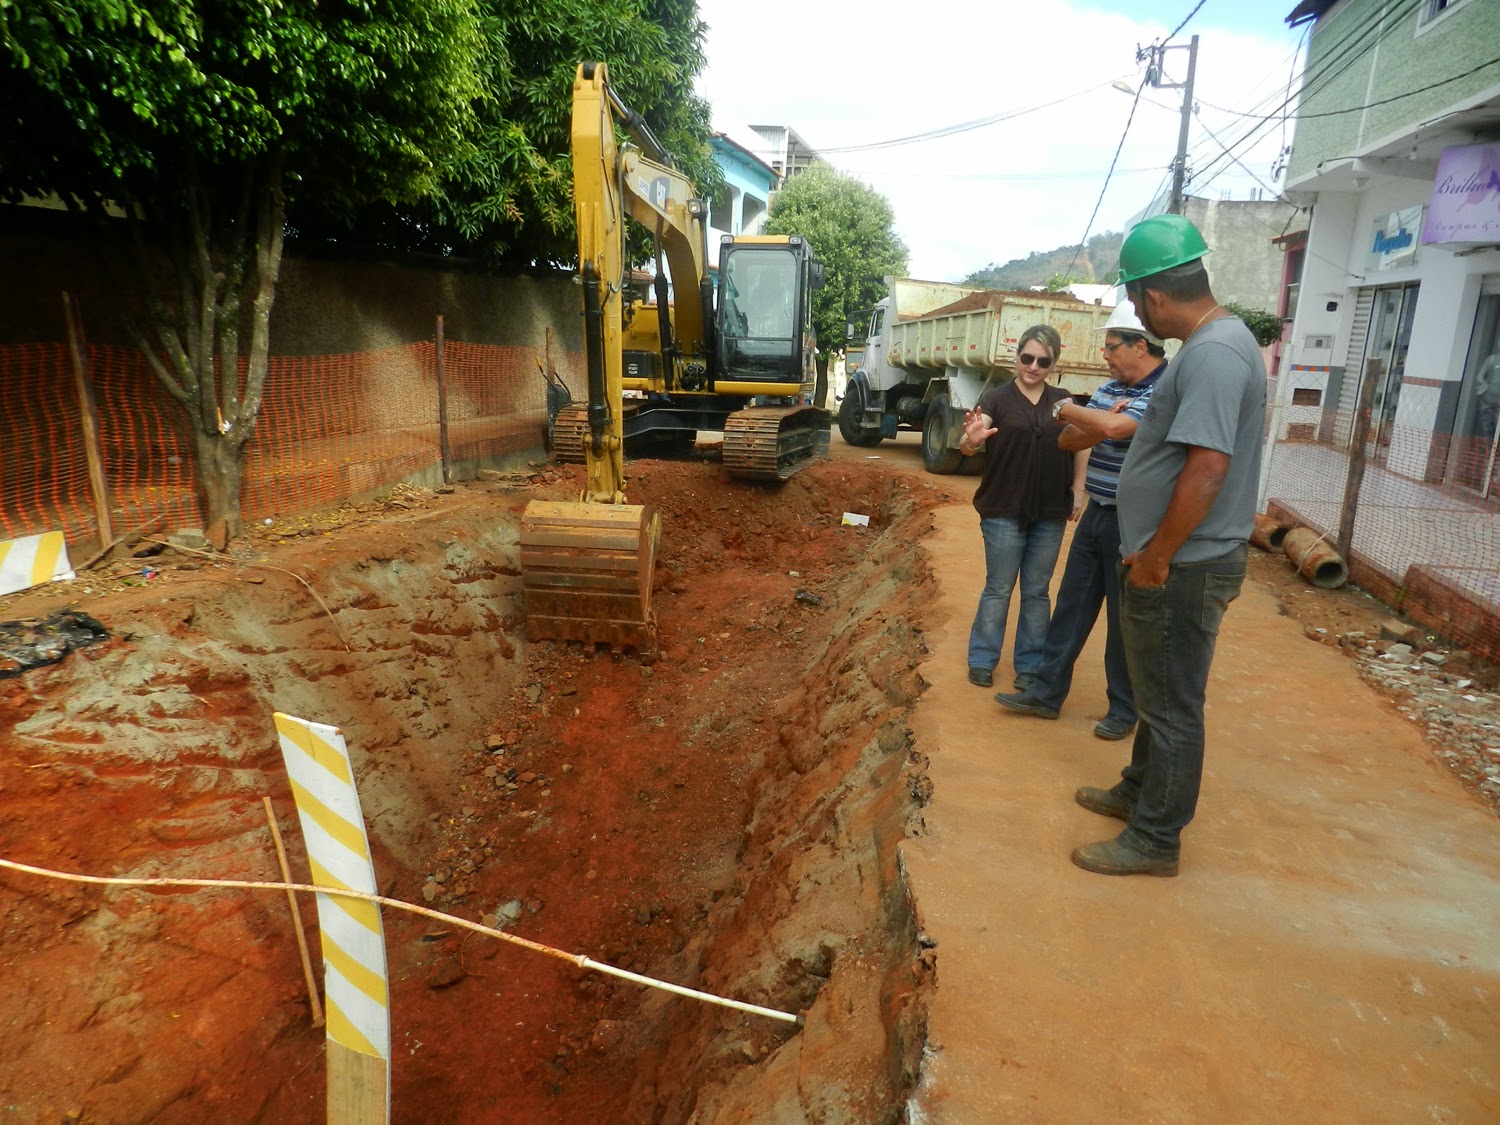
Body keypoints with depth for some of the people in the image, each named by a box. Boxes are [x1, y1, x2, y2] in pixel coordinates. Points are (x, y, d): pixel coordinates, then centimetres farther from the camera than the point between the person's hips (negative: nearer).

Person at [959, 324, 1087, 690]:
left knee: (1037, 591, 11)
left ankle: (1030, 665, 22)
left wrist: (1078, 491, 4)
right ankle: (982, 660, 17)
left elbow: (1080, 446, 14)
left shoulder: (1063, 400, 6)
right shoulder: (996, 398, -5)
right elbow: (970, 442, -19)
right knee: (998, 589, 5)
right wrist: (970, 440, -42)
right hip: (1004, 512, -3)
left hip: (1051, 514, 3)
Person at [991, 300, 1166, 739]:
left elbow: (1114, 428, -31)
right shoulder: (1110, 390, 9)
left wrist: (1067, 409, -13)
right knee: (1071, 606, 12)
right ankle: (1047, 692, 22)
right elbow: (1067, 440, 5)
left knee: (1125, 619, 4)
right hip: (1096, 514, 8)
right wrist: (1100, 422, -15)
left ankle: (1123, 709, 21)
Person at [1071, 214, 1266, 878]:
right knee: (1159, 693, 23)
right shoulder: (1214, 343, 11)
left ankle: (1154, 841, 18)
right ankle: (1140, 791, 40)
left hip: (1184, 569, -10)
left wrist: (1155, 559, -22)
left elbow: (1208, 466, -28)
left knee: (1172, 707, 3)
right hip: (1173, 562, 10)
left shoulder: (1214, 354, -22)